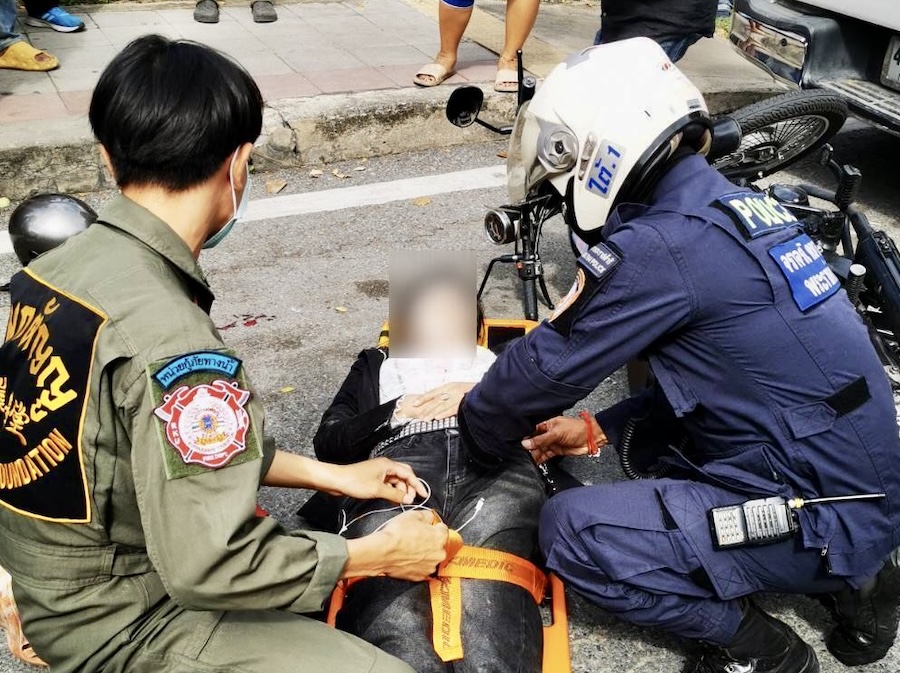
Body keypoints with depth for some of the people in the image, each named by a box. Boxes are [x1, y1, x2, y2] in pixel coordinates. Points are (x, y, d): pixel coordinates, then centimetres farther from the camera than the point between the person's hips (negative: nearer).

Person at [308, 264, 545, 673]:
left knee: (488, 595, -36)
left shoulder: (499, 359, 40)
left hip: (494, 465, 0)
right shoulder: (377, 364, 39)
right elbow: (328, 443, 23)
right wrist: (398, 410, 9)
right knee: (390, 592, -36)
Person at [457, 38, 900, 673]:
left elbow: (544, 369, -11)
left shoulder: (662, 247, -21)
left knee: (572, 529, -14)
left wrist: (476, 431, 8)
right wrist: (600, 430, 17)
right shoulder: (739, 207, 7)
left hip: (820, 520, -9)